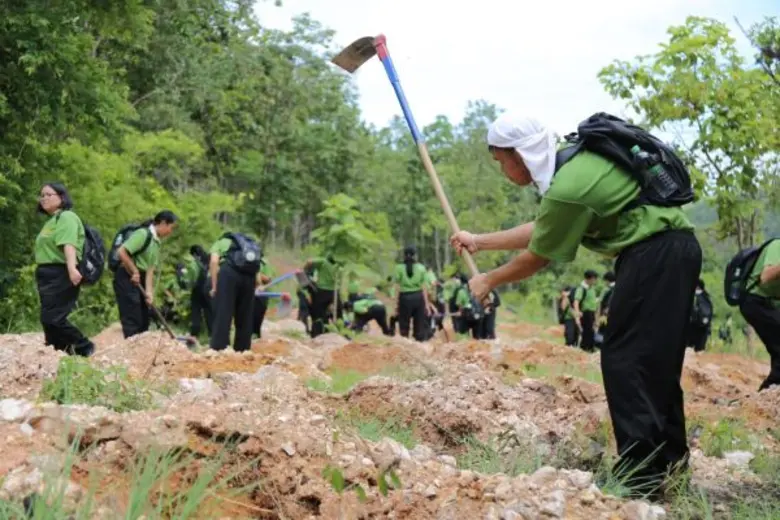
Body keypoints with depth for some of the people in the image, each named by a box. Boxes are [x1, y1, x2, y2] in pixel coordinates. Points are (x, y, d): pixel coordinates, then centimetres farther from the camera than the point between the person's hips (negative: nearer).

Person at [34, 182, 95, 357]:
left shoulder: (66, 217, -9)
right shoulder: (52, 220, 21)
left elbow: (68, 244, -26)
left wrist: (72, 268, -41)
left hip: (60, 274, -10)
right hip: (48, 274, 10)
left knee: (52, 317, -14)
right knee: (48, 319, 8)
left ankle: (84, 348, -3)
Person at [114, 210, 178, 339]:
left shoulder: (156, 243, 13)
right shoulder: (143, 234, -15)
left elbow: (150, 269, 6)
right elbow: (122, 252, -24)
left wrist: (149, 292, -5)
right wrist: (134, 272, -16)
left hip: (139, 281, 9)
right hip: (126, 279, -9)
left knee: (143, 320, 11)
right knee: (132, 321, -10)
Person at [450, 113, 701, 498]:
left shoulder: (567, 189, -23)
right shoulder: (570, 160, 8)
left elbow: (536, 258, -9)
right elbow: (539, 229, 18)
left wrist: (489, 281, 7)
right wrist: (479, 242, 23)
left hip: (655, 255, -10)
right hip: (671, 250, 10)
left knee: (624, 360, -9)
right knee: (653, 358, 15)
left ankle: (640, 475, -9)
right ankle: (668, 457, 24)